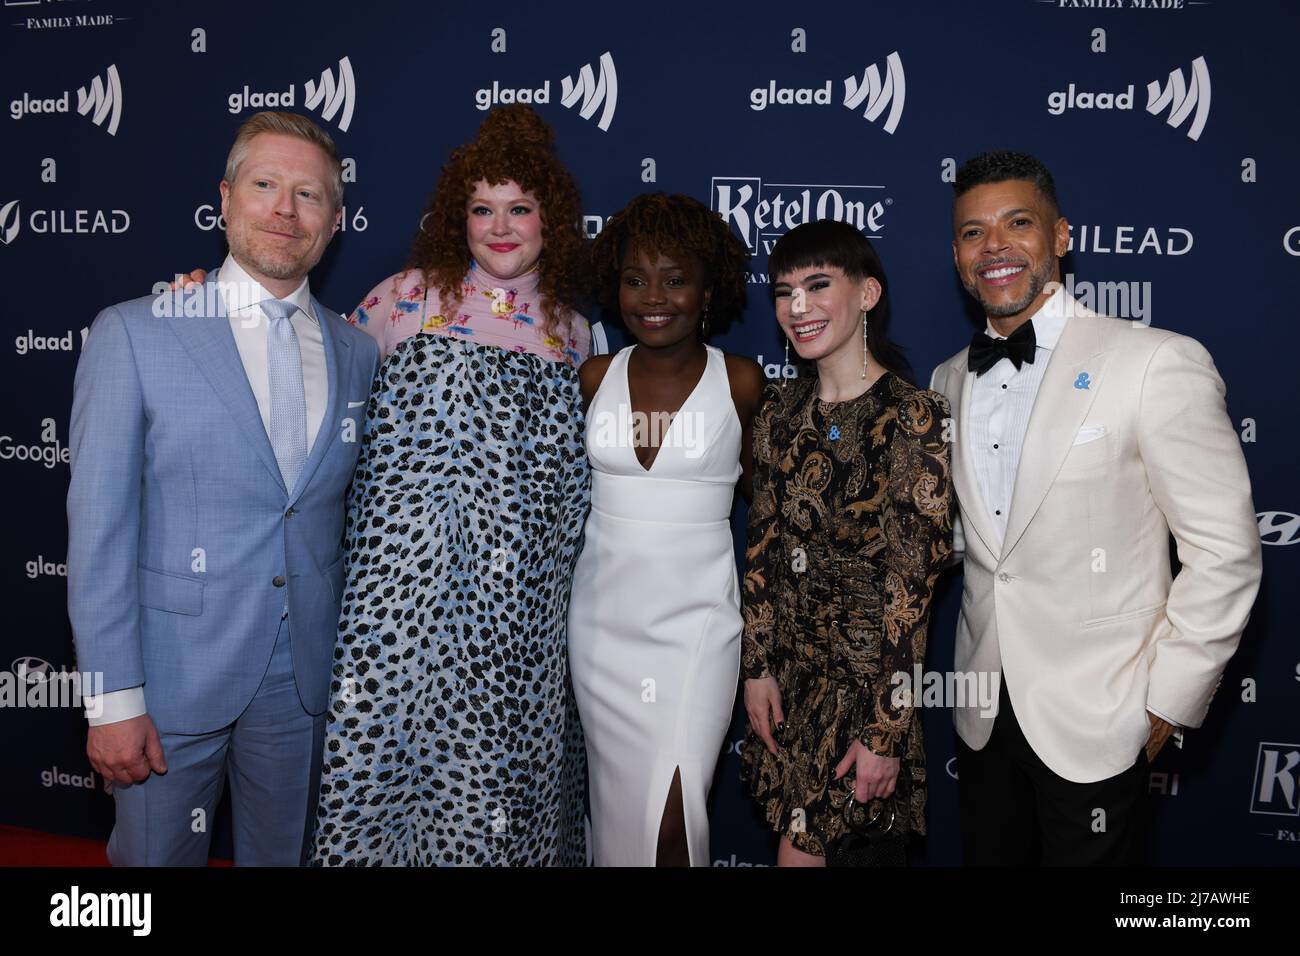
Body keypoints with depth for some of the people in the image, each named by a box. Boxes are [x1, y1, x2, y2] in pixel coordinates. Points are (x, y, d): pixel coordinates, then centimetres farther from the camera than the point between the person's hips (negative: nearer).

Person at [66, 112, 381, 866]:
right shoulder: (134, 333, -7)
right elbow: (99, 528, -9)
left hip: (305, 680, 3)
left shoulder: (357, 353, 5)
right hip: (175, 675, -3)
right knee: (156, 854, 13)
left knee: (283, 853, 18)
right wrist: (114, 700, -11)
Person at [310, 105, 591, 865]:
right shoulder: (409, 297, 2)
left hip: (517, 602, 2)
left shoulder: (572, 330, 9)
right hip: (408, 580, -2)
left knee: (500, 757, 9)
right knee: (393, 739, 2)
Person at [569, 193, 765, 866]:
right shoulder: (595, 377, 1)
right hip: (602, 615, 3)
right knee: (619, 802, 14)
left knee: (672, 811, -8)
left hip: (697, 618, -3)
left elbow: (760, 486, 8)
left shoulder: (741, 381, -5)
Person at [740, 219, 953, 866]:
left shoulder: (914, 417, -16)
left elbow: (913, 581, -16)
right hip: (789, 668, 5)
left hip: (868, 675, -5)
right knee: (797, 837, 17)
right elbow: (763, 546, 6)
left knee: (801, 848, 3)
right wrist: (757, 667, 2)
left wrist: (885, 730, -15)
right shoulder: (781, 410, 3)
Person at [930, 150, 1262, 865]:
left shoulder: (1157, 363, -13)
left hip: (1095, 725, -5)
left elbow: (1224, 551, -12)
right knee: (989, 857, 19)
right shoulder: (949, 382, 5)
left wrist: (1168, 701, -9)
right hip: (984, 717, 5)